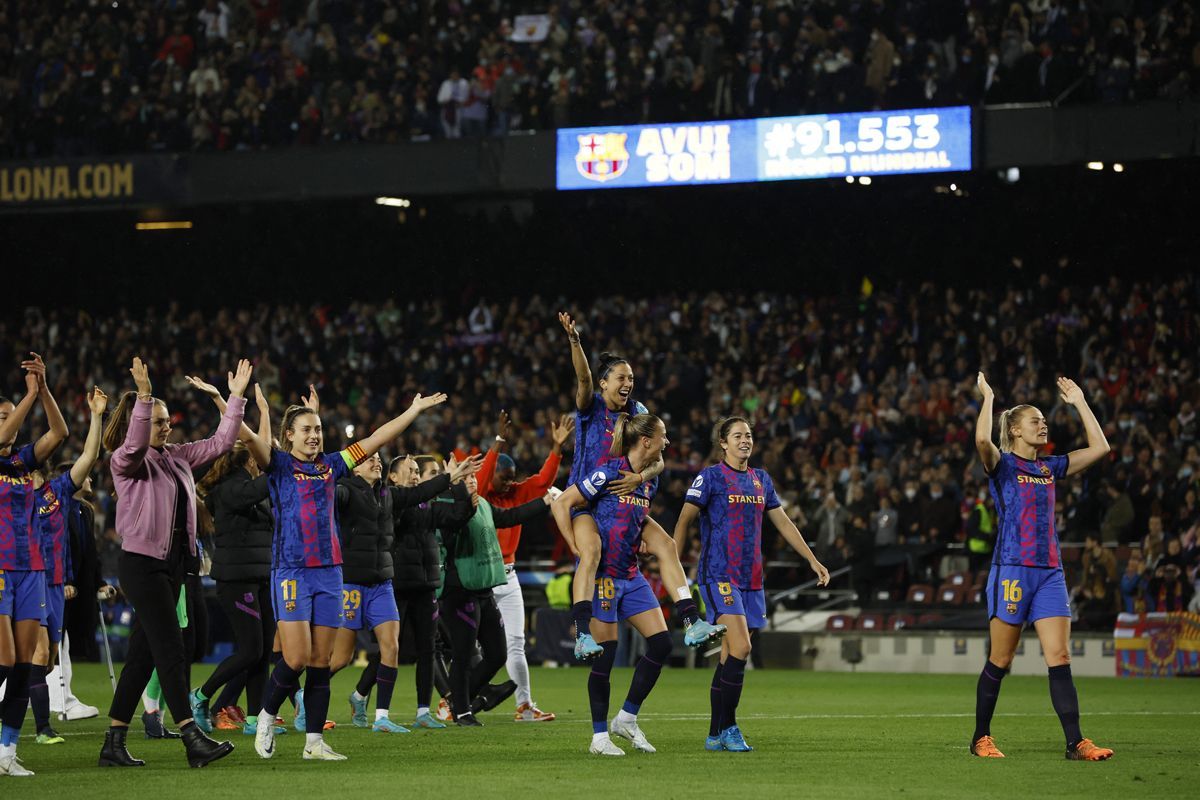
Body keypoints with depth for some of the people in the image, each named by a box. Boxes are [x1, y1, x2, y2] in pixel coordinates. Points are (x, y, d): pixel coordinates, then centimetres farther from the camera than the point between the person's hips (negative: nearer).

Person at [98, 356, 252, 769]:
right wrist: (144, 396, -40)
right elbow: (135, 444, -29)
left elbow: (219, 442, 16)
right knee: (170, 649, -12)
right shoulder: (126, 461, -7)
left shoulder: (177, 457, 14)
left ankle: (114, 743, 11)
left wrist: (236, 397, 9)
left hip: (172, 563, 8)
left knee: (143, 654, 8)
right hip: (141, 561, -8)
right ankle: (193, 738, -16)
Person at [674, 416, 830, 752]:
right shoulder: (710, 477, -3)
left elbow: (784, 523, 20)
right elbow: (685, 519, -4)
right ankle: (727, 727, -10)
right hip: (718, 575, -6)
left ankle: (716, 734, 11)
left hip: (751, 579, 6)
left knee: (730, 656, 6)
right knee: (740, 649, -18)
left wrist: (812, 560, 16)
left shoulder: (761, 480, 15)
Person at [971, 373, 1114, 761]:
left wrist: (1079, 402, 16)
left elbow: (1099, 448, 15)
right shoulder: (1002, 465, -1)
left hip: (1050, 572, 5)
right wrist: (988, 398, -10)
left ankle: (1076, 743, -7)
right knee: (1000, 662, 1)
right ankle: (981, 738, 13)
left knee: (1060, 659, -3)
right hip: (1011, 570, -5)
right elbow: (982, 440, -23)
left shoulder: (1051, 467, 16)